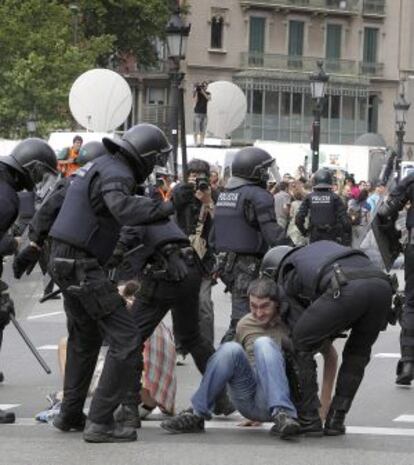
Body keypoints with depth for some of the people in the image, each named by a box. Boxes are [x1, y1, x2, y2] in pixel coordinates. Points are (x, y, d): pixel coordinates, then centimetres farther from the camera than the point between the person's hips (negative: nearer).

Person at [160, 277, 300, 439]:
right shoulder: (244, 324, 12)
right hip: (246, 401, 3)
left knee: (263, 343, -26)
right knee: (231, 349, -22)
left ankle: (282, 415, -40)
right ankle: (197, 415, -17)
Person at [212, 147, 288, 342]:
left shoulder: (223, 195, 15)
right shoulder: (258, 196, -11)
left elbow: (213, 234, 20)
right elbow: (272, 233, -18)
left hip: (225, 262, 9)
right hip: (248, 264, -9)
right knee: (242, 317, -8)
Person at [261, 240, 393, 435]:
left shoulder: (286, 277, 27)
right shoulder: (324, 246, 44)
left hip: (346, 288, -5)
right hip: (382, 284, 5)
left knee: (302, 344, 17)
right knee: (357, 354, 27)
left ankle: (308, 418, 15)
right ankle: (336, 420, 23)